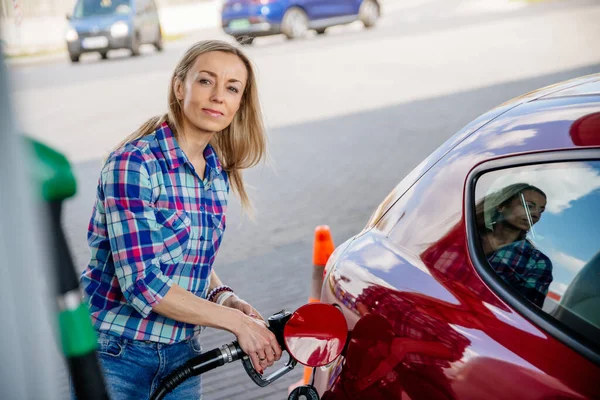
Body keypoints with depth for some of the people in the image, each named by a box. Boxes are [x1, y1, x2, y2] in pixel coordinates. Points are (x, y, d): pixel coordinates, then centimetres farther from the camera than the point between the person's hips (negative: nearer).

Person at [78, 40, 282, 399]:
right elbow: (141, 283, -23)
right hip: (114, 354, -5)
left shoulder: (219, 172, 2)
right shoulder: (133, 164, -19)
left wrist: (225, 297, -7)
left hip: (181, 354, 6)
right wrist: (236, 321, -19)